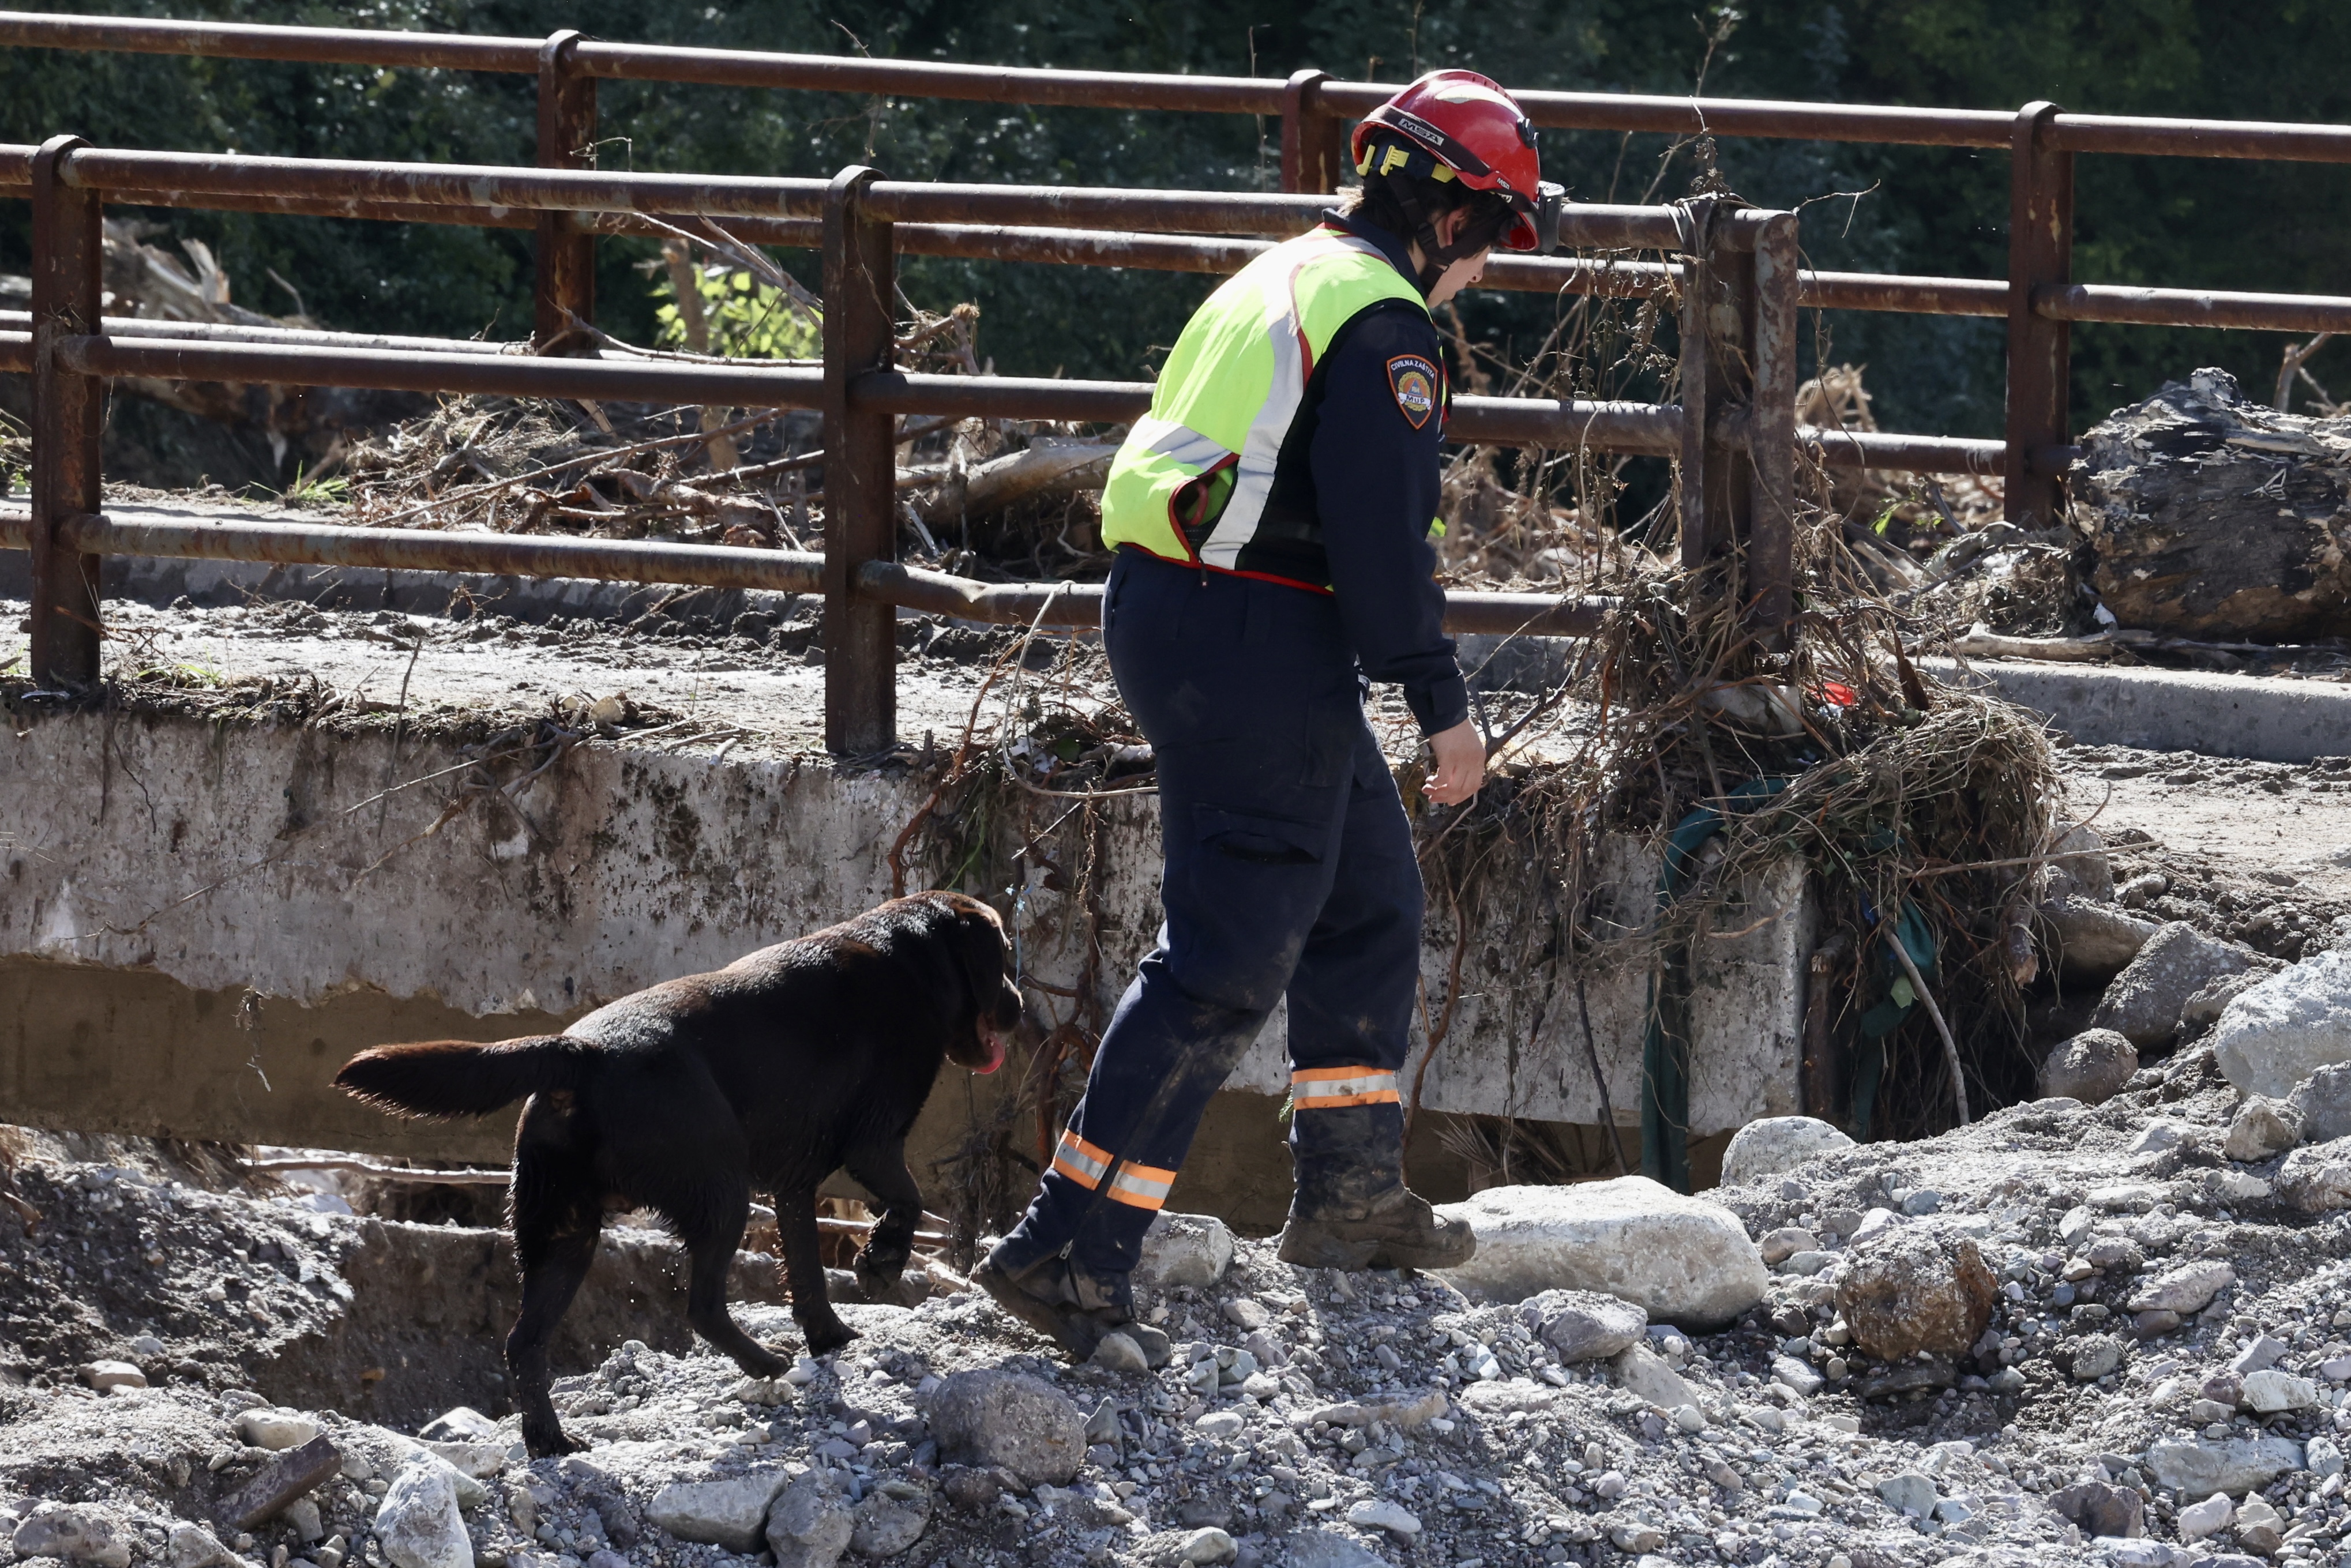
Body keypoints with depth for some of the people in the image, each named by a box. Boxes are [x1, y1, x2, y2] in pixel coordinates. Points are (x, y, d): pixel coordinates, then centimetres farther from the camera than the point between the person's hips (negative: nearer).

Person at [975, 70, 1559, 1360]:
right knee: (1225, 961, -10)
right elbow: (1383, 531, -19)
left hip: (1168, 612, 10)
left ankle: (1351, 1196, 31)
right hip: (1262, 652, -10)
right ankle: (1068, 1250, -15)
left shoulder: (1282, 284, 18)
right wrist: (1442, 707, -15)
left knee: (1368, 903, 22)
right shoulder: (1377, 323, -13)